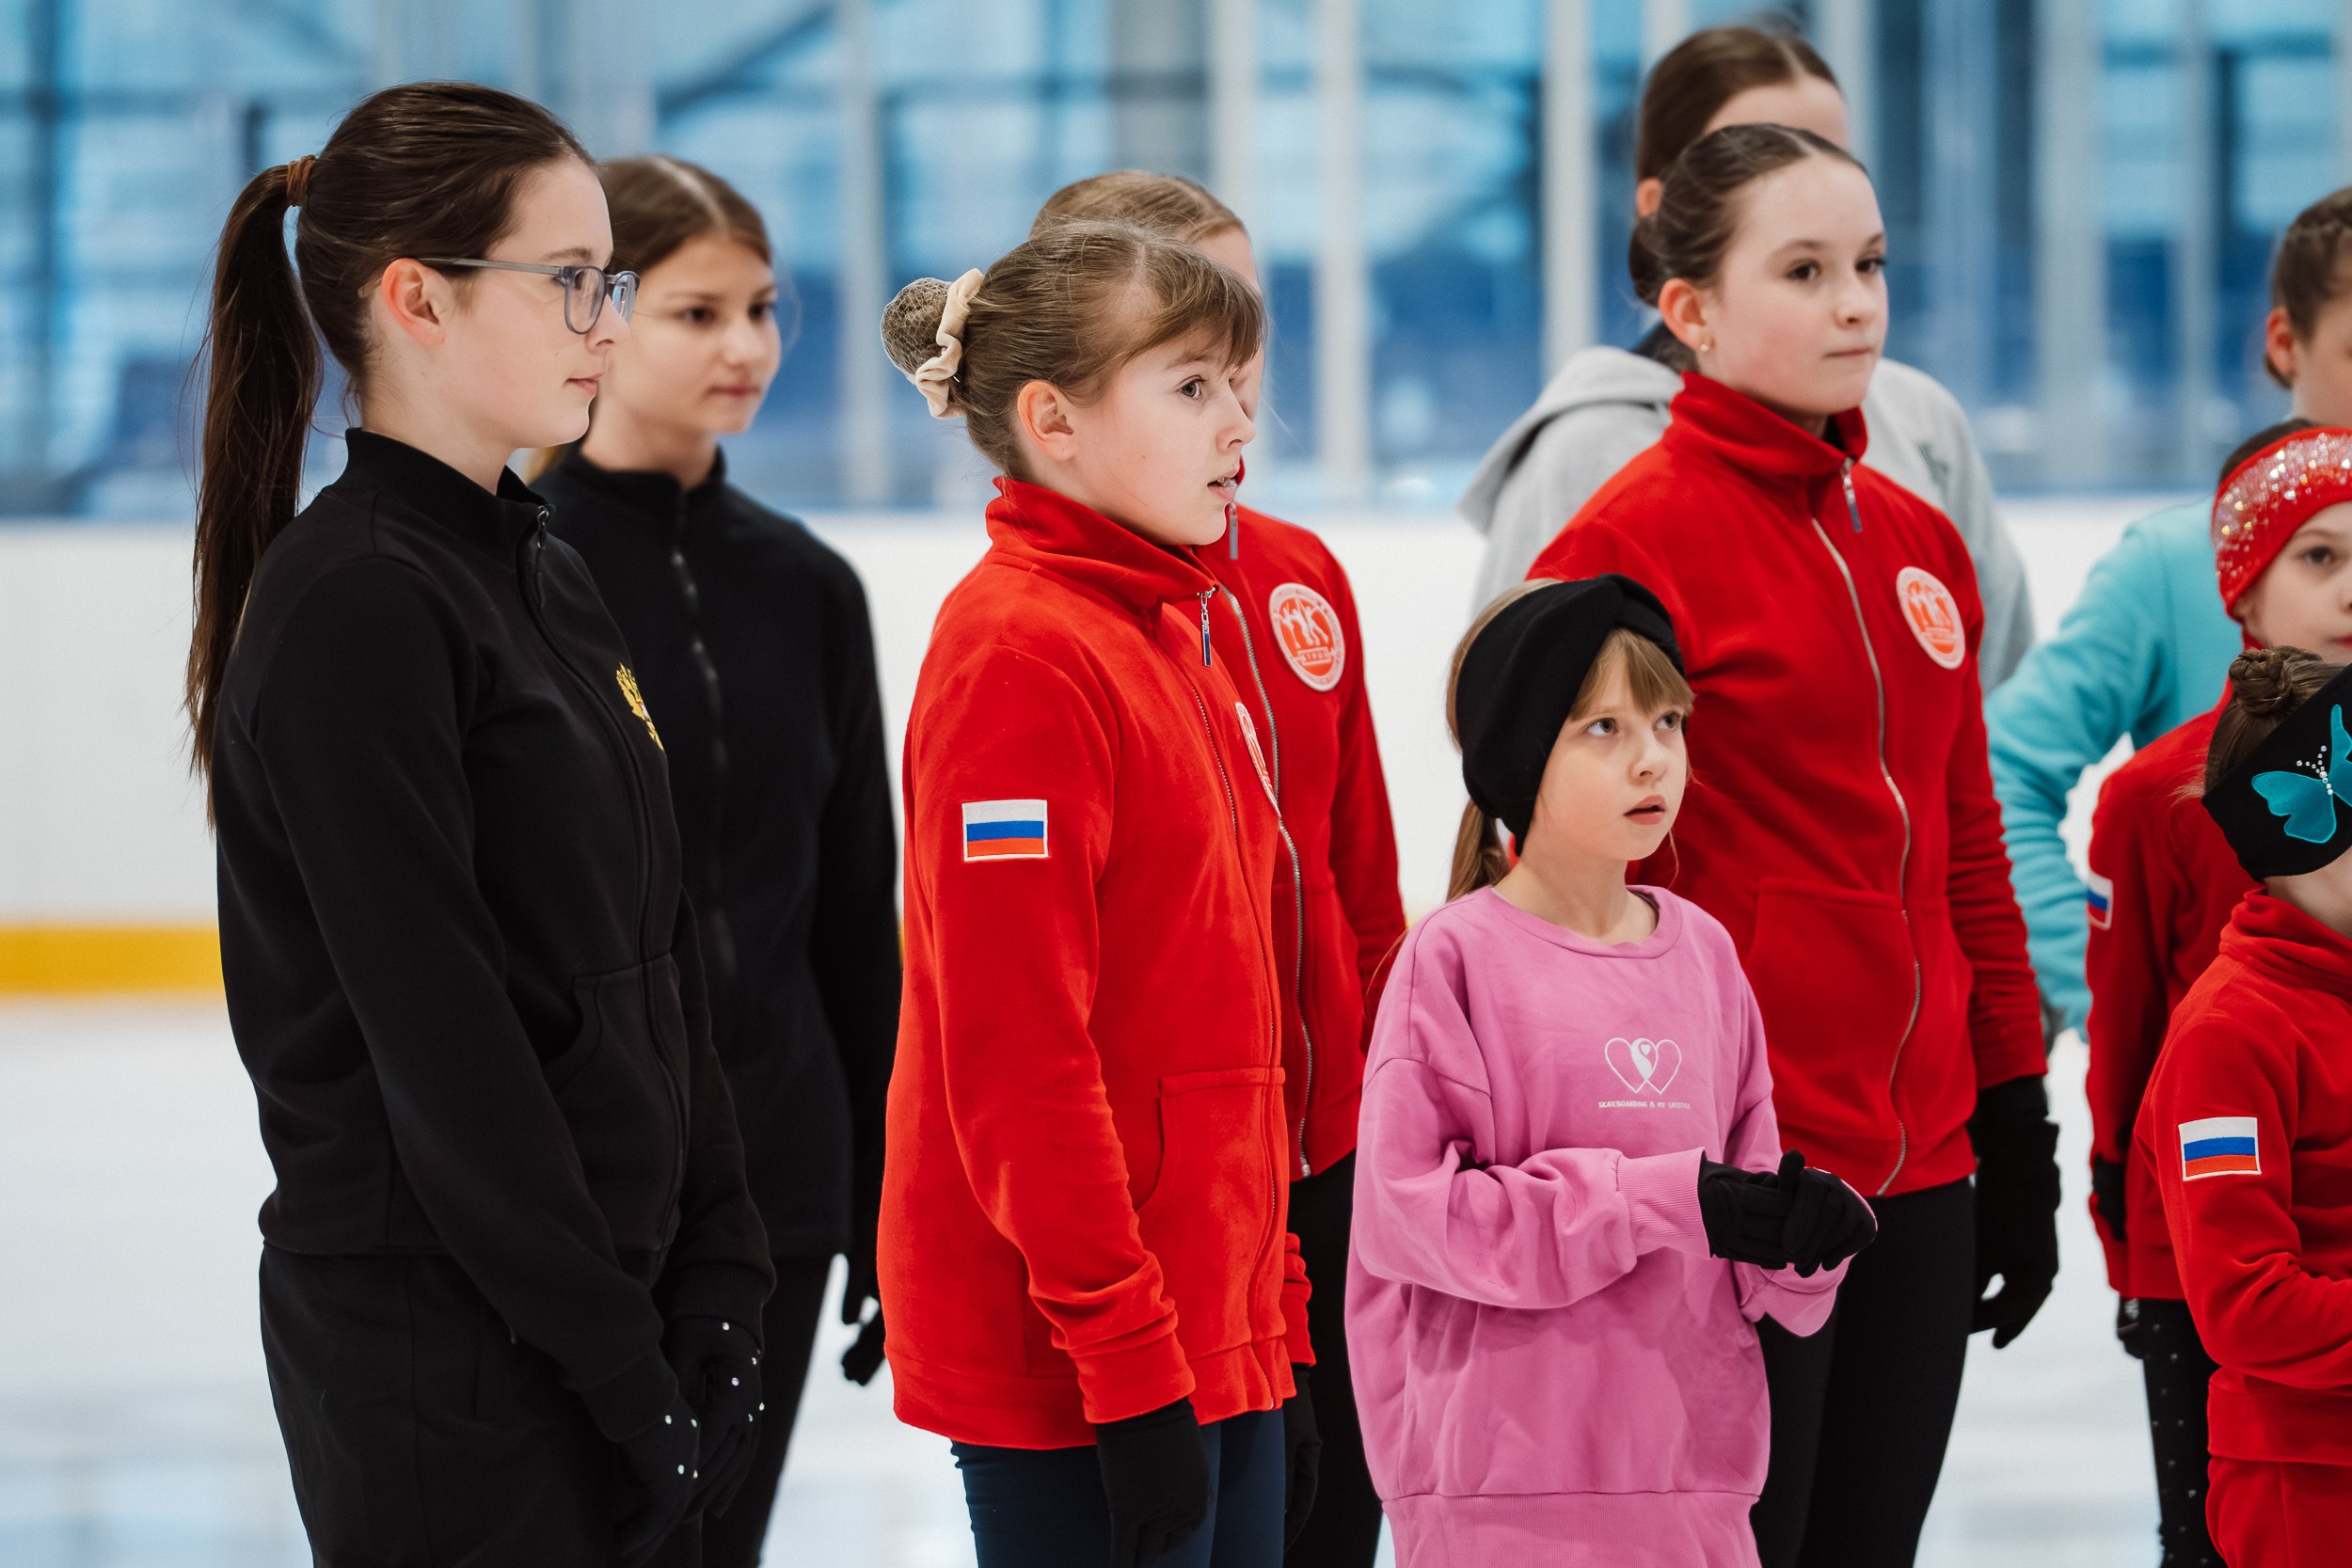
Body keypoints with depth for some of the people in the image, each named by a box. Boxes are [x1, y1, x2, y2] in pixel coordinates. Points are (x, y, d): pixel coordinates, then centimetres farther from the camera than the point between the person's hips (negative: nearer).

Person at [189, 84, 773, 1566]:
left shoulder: (545, 579, 14)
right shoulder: (354, 608, -14)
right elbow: (440, 1041, -18)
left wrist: (717, 1283, 5)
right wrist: (624, 1360, -17)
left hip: (610, 1296, 8)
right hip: (434, 1345, -8)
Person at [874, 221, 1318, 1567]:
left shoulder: (1175, 638, 15)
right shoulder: (1017, 655, -14)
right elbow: (1015, 1054, -19)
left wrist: (1276, 1323, 18)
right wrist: (1129, 1360, -20)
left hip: (1219, 1343, 9)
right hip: (1072, 1359, -9)